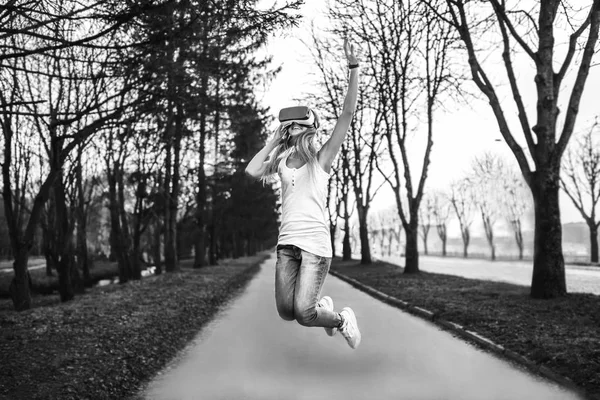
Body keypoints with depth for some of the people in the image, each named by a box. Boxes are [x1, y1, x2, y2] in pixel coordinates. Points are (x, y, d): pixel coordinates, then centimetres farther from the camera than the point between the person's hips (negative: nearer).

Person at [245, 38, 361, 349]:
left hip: (315, 242, -5)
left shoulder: (322, 159, 0)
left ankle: (342, 319, 19)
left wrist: (353, 68, -15)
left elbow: (347, 114, -8)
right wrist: (274, 140, 6)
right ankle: (322, 305, 35)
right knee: (287, 312, 4)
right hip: (287, 241, 5)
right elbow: (252, 171, -4)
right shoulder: (282, 161, 12)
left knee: (303, 314, -11)